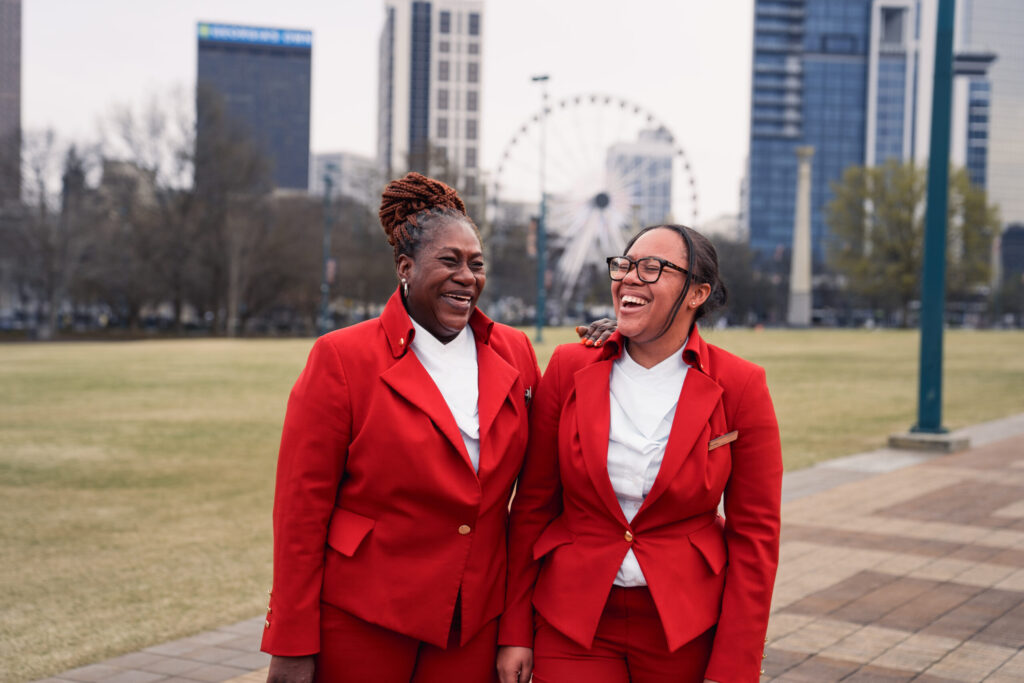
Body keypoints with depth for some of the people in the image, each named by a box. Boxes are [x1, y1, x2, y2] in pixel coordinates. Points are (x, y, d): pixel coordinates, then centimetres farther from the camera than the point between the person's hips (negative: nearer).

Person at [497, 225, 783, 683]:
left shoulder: (739, 386, -7)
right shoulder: (569, 368, -2)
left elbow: (754, 533, -5)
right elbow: (533, 506, 2)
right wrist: (515, 632, 0)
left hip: (687, 629, -1)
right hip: (573, 625, 1)